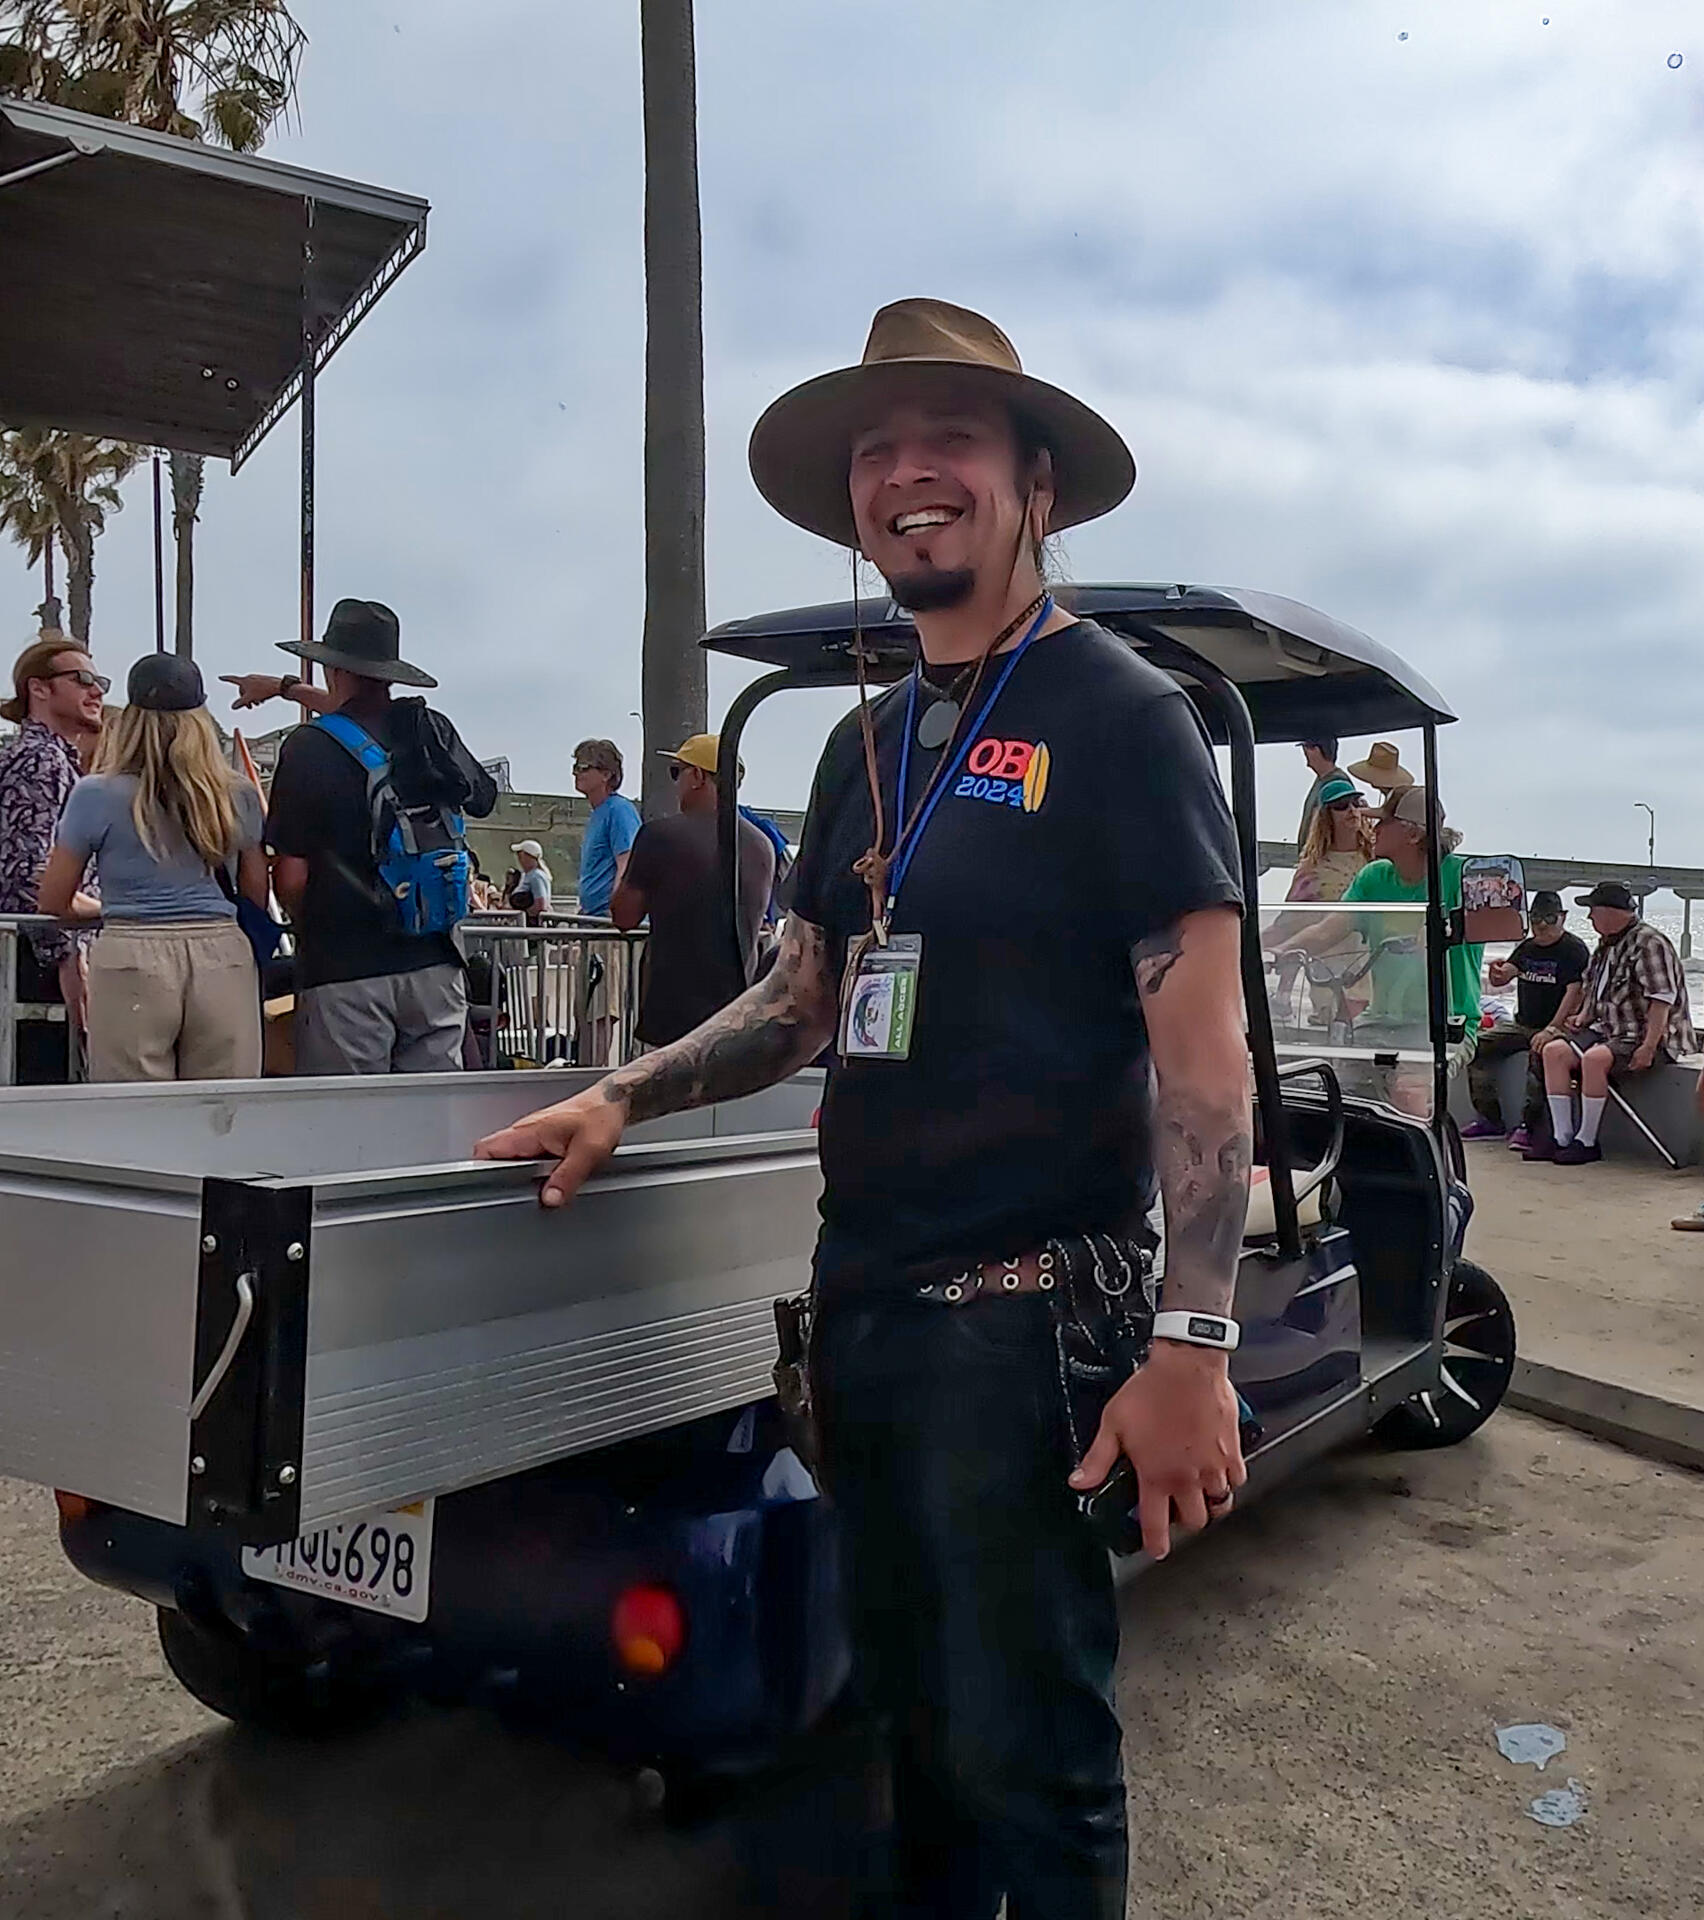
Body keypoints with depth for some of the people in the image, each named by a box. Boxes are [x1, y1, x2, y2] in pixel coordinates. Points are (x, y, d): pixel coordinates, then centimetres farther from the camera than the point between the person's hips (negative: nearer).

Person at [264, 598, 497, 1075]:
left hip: (343, 970, -4)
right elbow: (483, 797, 23)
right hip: (435, 967, 4)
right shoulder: (433, 731, 4)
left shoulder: (309, 748, -6)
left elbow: (291, 878, -7)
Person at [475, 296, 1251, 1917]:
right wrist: (623, 1099, 5)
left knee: (1026, 1741, 7)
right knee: (910, 1710, 22)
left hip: (1024, 1309, -7)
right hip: (858, 1296, 7)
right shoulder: (870, 743, 12)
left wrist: (1190, 1345, -20)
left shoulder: (1117, 715, -10)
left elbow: (1201, 1043, -15)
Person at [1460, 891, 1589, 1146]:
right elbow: (1500, 980, 6)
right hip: (1521, 1025, 7)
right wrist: (1497, 973, -22)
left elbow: (1574, 991, -17)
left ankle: (1528, 1126, -26)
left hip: (1555, 1027, -7)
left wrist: (1551, 1030, -27)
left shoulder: (1573, 949, -7)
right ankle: (1490, 1120, -2)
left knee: (1539, 1054, -37)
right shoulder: (1527, 947, 14)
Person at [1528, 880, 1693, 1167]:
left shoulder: (1649, 943, -14)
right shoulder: (1607, 944, 15)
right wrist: (1583, 1017, 11)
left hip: (1648, 1038, -9)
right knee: (1554, 1051, -7)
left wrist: (1648, 1048, -26)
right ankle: (1562, 1138, -9)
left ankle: (1587, 1143, -20)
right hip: (1608, 1030, 10)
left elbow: (1661, 1001, -21)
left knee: (1594, 1058, -33)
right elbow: (1593, 987, 29)